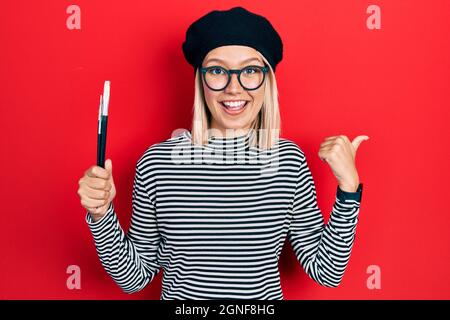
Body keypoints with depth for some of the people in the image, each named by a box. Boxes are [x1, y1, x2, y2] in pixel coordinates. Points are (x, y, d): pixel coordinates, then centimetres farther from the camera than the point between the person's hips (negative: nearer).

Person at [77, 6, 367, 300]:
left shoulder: (289, 160, -12)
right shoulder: (156, 163, -15)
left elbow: (326, 271, -8)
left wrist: (348, 187, -17)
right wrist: (101, 214, -21)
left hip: (266, 295, 1)